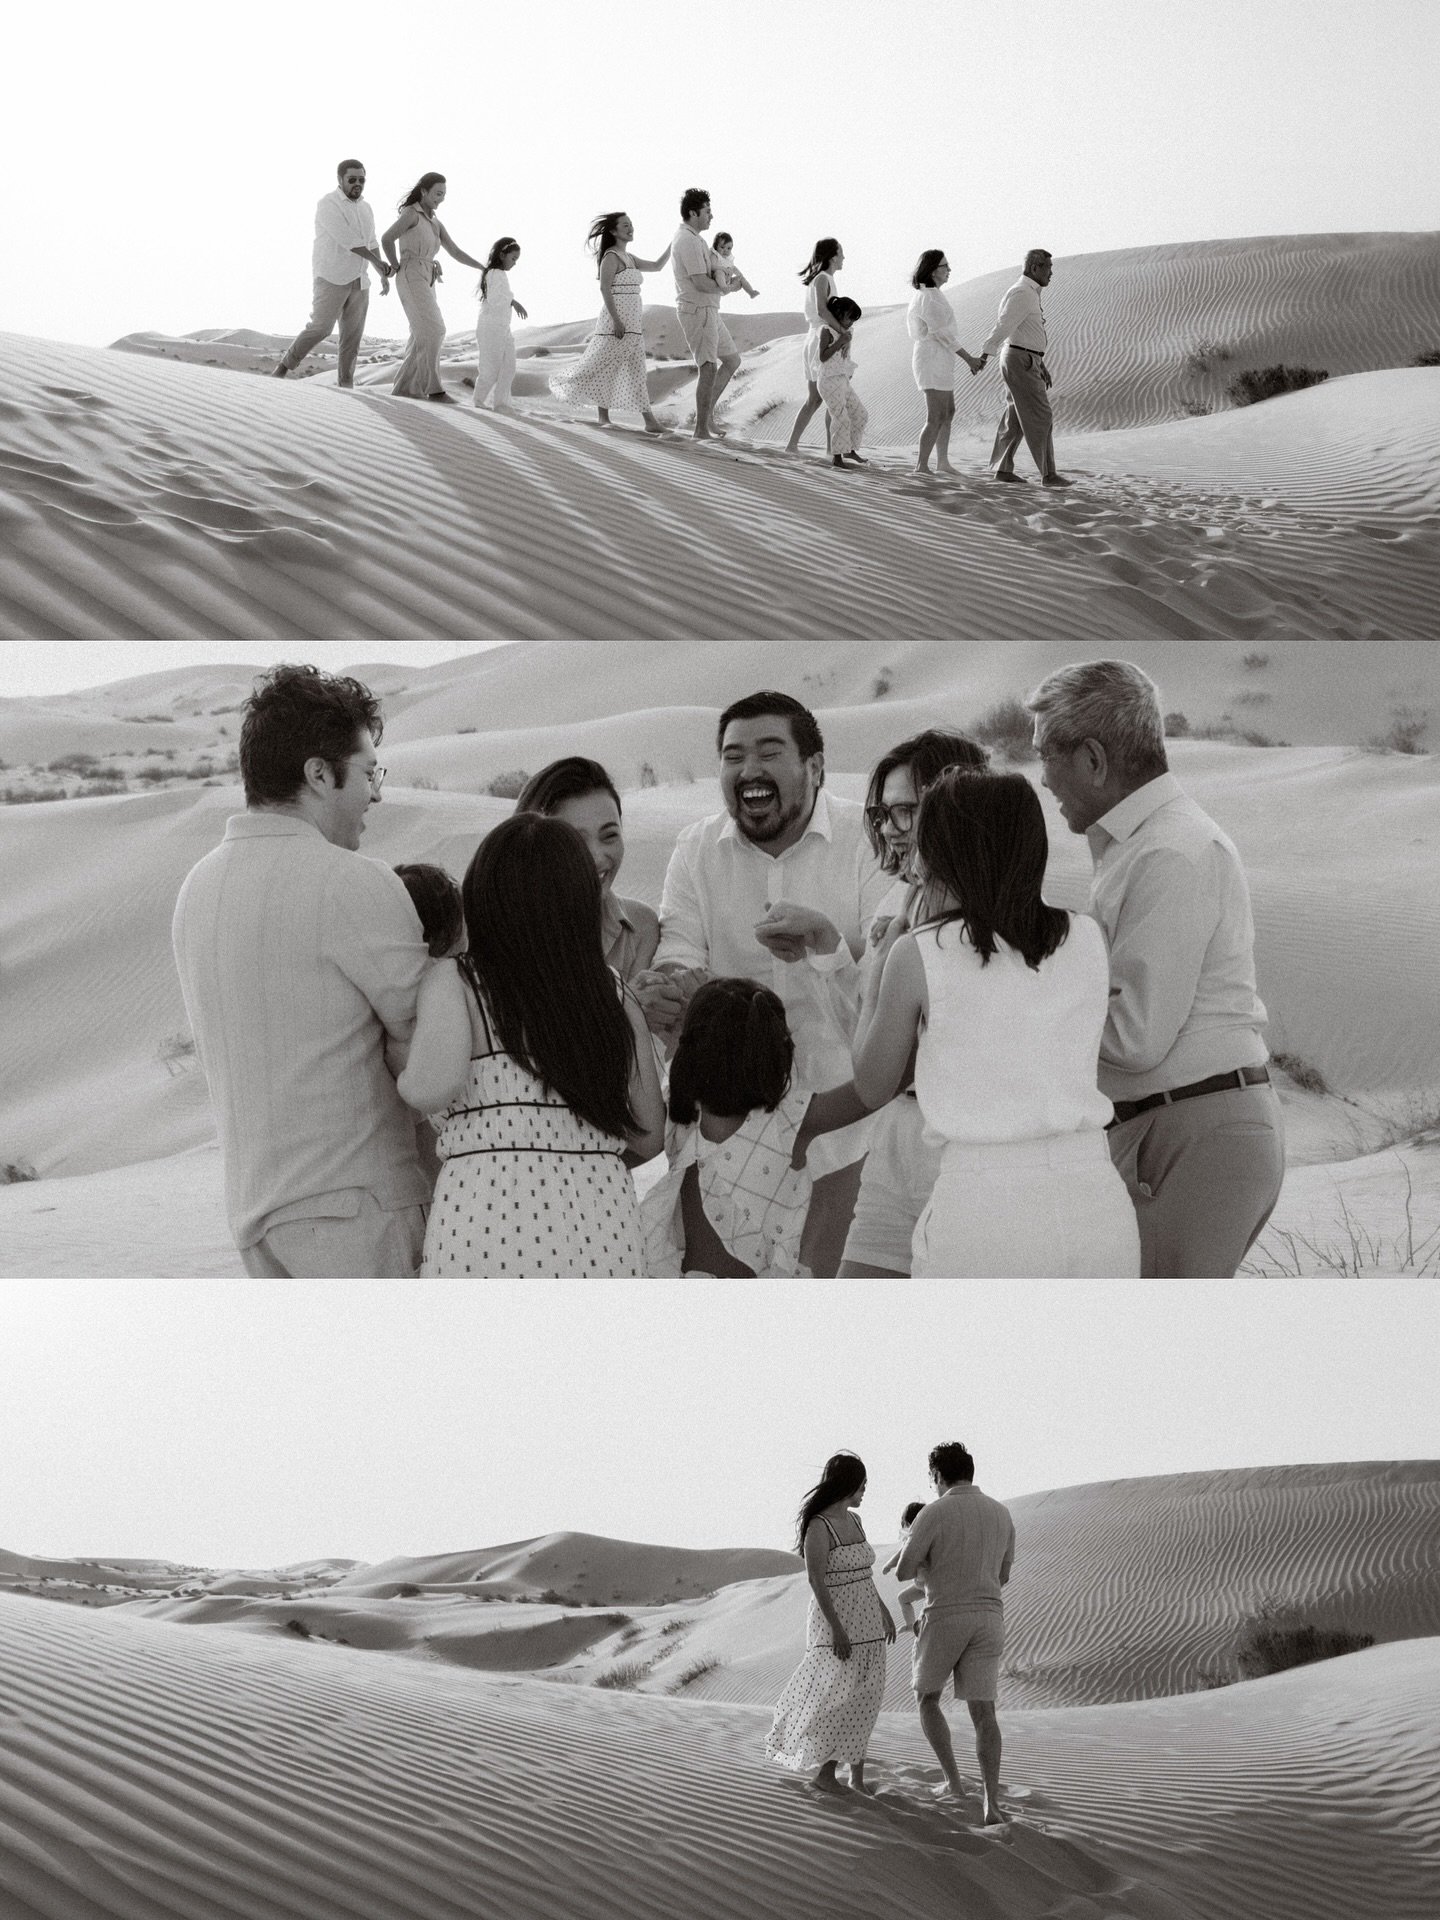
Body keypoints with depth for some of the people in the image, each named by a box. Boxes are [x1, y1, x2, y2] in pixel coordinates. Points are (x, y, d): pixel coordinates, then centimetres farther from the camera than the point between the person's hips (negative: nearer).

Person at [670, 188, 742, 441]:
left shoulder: (696, 239, 16)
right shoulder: (688, 240, -18)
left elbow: (712, 263, 11)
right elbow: (701, 283, -22)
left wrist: (717, 276, -13)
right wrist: (724, 288, -4)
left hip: (709, 311, 11)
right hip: (697, 310, -11)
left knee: (732, 360, 14)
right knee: (709, 368, -11)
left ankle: (707, 411, 17)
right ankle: (702, 428, -8)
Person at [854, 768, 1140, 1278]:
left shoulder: (920, 955, -2)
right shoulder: (1086, 939, 7)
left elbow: (873, 1088, 10)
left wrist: (876, 970, 24)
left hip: (982, 1206, -4)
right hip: (1097, 1202, 4)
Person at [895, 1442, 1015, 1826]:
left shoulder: (933, 1513, -12)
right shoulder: (1001, 1514, 7)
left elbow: (903, 1571, -7)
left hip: (944, 1620, -4)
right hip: (988, 1620, 4)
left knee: (927, 1700, 20)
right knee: (983, 1713, 2)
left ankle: (953, 1781, 12)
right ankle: (991, 1804, -12)